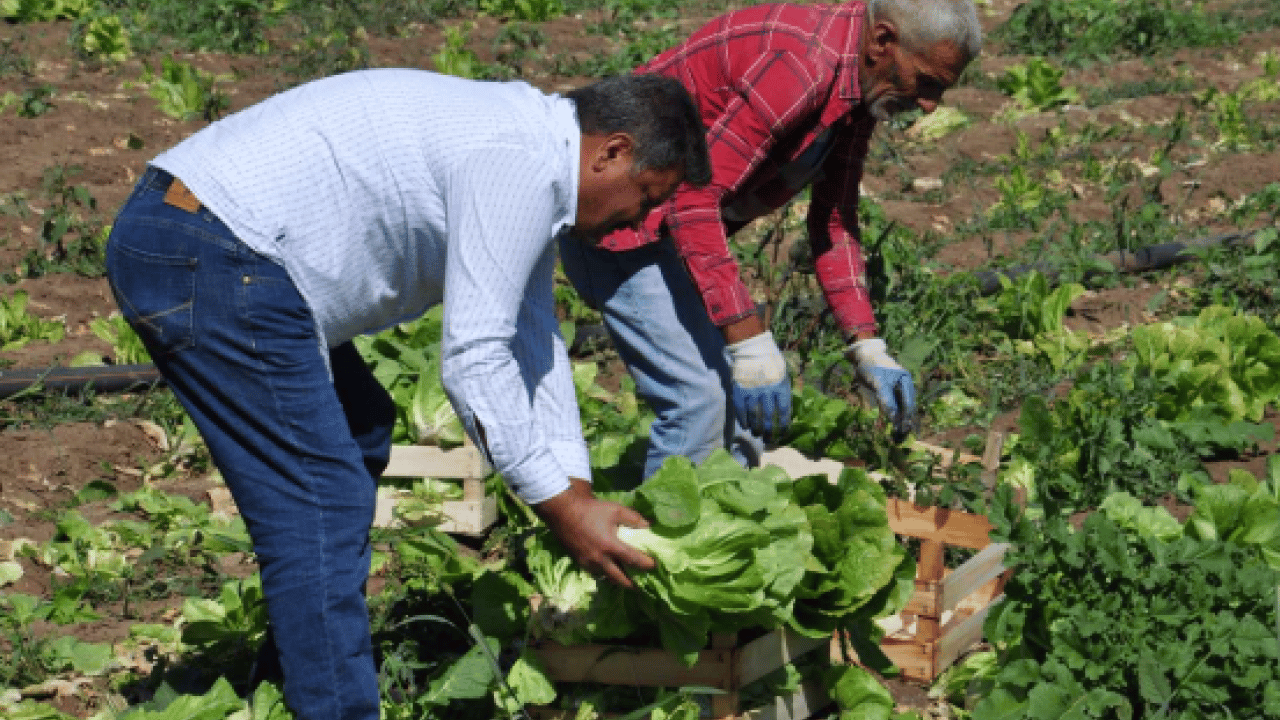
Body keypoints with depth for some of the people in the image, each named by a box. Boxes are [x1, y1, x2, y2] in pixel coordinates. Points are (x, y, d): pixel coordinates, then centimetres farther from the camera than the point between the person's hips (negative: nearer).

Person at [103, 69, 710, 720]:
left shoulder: (522, 139, 18)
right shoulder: (523, 162, -15)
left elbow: (532, 340, 21)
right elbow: (472, 359, -16)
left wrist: (580, 492, 16)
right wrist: (562, 508, -10)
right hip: (207, 257, -11)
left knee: (360, 433, 25)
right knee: (319, 513, -12)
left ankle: (305, 664, 32)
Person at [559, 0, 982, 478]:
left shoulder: (860, 84, 1)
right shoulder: (796, 66, -30)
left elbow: (834, 220, 11)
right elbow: (692, 202, -33)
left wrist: (867, 348, 3)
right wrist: (750, 342, -32)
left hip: (678, 220, 10)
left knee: (742, 396, 9)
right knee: (699, 398, -16)